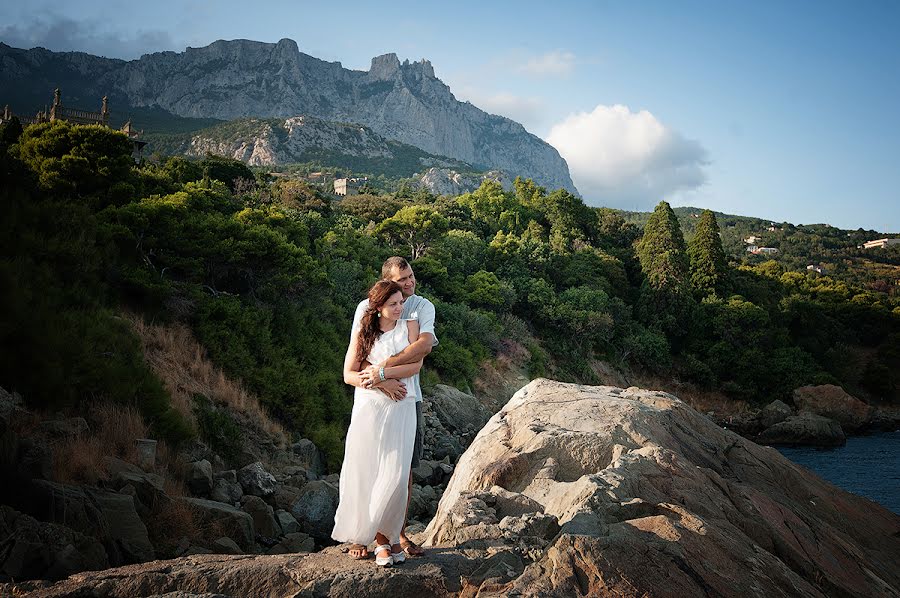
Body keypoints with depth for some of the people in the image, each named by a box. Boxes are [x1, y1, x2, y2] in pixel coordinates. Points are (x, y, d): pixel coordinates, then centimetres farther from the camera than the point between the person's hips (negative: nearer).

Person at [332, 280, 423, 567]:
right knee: (366, 475, -3)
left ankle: (390, 535, 8)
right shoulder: (363, 332, 8)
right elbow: (348, 374, 5)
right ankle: (383, 540, 8)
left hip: (400, 409, 0)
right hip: (368, 407, 1)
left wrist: (381, 373, -13)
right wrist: (370, 381, -14)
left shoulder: (410, 325, 8)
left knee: (395, 476, -10)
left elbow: (416, 364, -5)